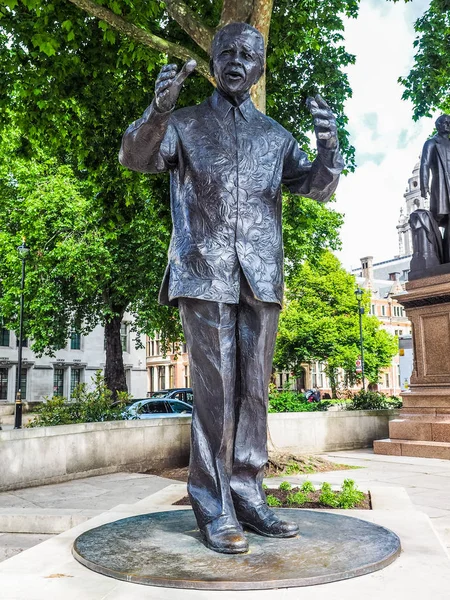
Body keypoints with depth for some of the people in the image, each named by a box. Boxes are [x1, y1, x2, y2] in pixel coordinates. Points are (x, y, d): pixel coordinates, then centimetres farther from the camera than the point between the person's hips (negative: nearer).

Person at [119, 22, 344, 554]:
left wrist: (328, 146, -7)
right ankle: (213, 509, 2)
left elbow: (318, 187, 15)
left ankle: (247, 497, 12)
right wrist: (158, 111, -22)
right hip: (205, 272, -3)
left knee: (253, 389, 3)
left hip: (261, 276, 4)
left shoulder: (275, 135, 21)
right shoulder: (186, 123, 14)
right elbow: (136, 157, -1)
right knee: (215, 390, -6)